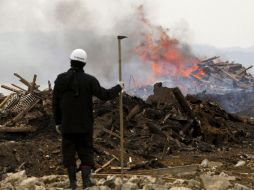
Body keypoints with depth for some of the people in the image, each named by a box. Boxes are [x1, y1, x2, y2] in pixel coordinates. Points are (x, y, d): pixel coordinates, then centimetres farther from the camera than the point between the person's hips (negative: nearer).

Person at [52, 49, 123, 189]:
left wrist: (57, 122, 8)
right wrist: (118, 88, 8)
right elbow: (104, 95, -9)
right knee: (86, 152, 8)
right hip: (85, 125, -1)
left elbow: (55, 103, -1)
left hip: (67, 125, 1)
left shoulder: (61, 79, -3)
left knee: (69, 152, 9)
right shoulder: (89, 80, -8)